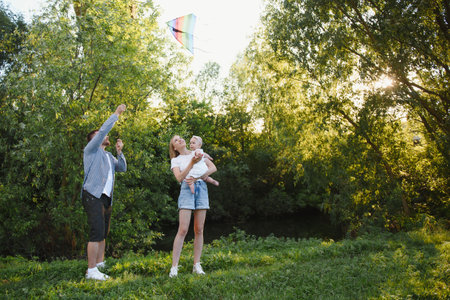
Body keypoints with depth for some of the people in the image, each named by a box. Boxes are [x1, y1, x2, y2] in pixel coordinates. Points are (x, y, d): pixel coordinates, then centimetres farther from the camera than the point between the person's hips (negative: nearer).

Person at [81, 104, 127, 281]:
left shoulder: (108, 156, 25)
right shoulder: (91, 150, 3)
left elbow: (122, 168, 16)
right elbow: (103, 130, -7)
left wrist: (119, 152, 4)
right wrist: (117, 114, -1)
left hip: (106, 198, 8)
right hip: (93, 196, -8)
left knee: (103, 234, 8)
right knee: (97, 233, -14)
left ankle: (99, 265, 14)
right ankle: (91, 271, -12)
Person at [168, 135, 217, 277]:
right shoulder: (175, 160, 11)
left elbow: (213, 168, 5)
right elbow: (179, 178, -6)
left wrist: (197, 177, -7)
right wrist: (192, 163, -17)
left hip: (201, 188, 2)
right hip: (186, 190, -2)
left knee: (199, 229, 1)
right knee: (183, 230, -11)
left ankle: (196, 265, 7)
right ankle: (174, 267, -7)